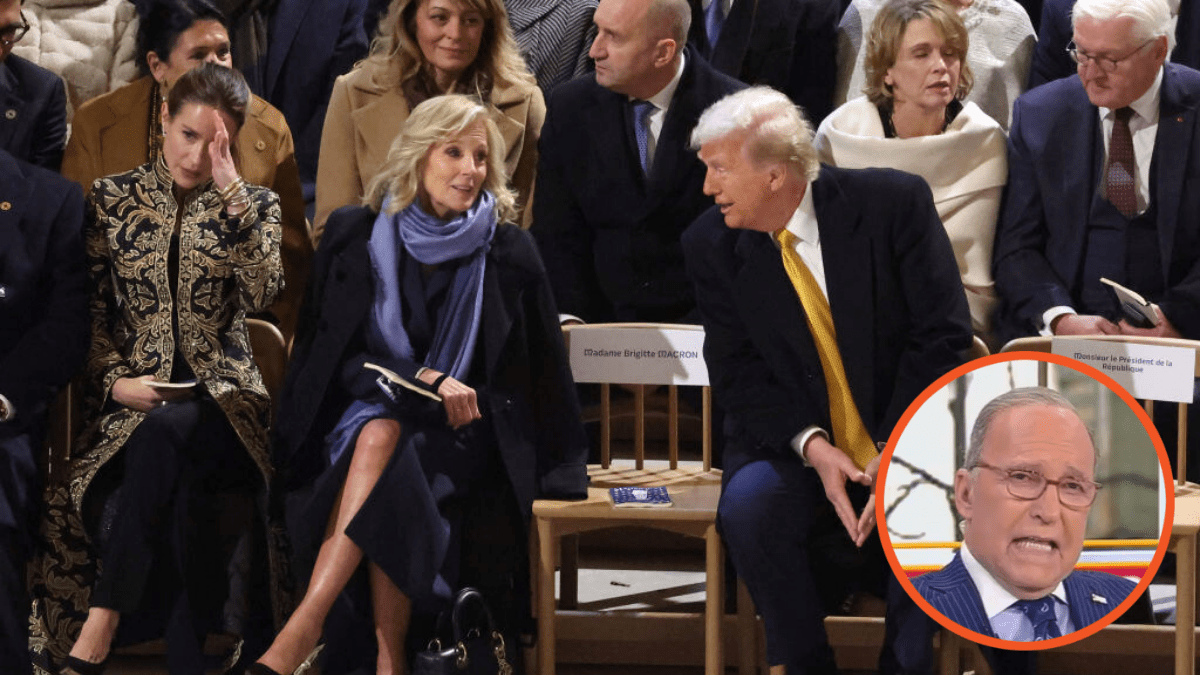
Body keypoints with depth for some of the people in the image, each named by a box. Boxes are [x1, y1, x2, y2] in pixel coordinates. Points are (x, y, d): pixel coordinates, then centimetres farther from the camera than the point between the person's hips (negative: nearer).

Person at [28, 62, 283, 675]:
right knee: (177, 491, -35)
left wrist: (230, 191, -12)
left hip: (220, 398, -1)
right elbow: (91, 313, 10)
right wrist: (116, 380, -8)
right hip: (131, 400, 1)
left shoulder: (253, 207, 11)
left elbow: (261, 292, -9)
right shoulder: (112, 201, 13)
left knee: (168, 433, -37)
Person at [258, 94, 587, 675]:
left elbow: (532, 379, 8)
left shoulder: (508, 253, 2)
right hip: (363, 409, 1)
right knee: (377, 429, -34)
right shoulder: (355, 235, 3)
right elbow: (333, 355, 1)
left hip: (460, 437, -1)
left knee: (382, 437, -33)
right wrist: (423, 379, -11)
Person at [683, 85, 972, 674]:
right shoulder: (712, 244, -2)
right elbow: (738, 375, -2)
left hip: (909, 442, -1)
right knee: (749, 505, -31)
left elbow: (944, 336, -9)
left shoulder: (893, 203, -9)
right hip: (793, 447, 1)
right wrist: (812, 447, -20)